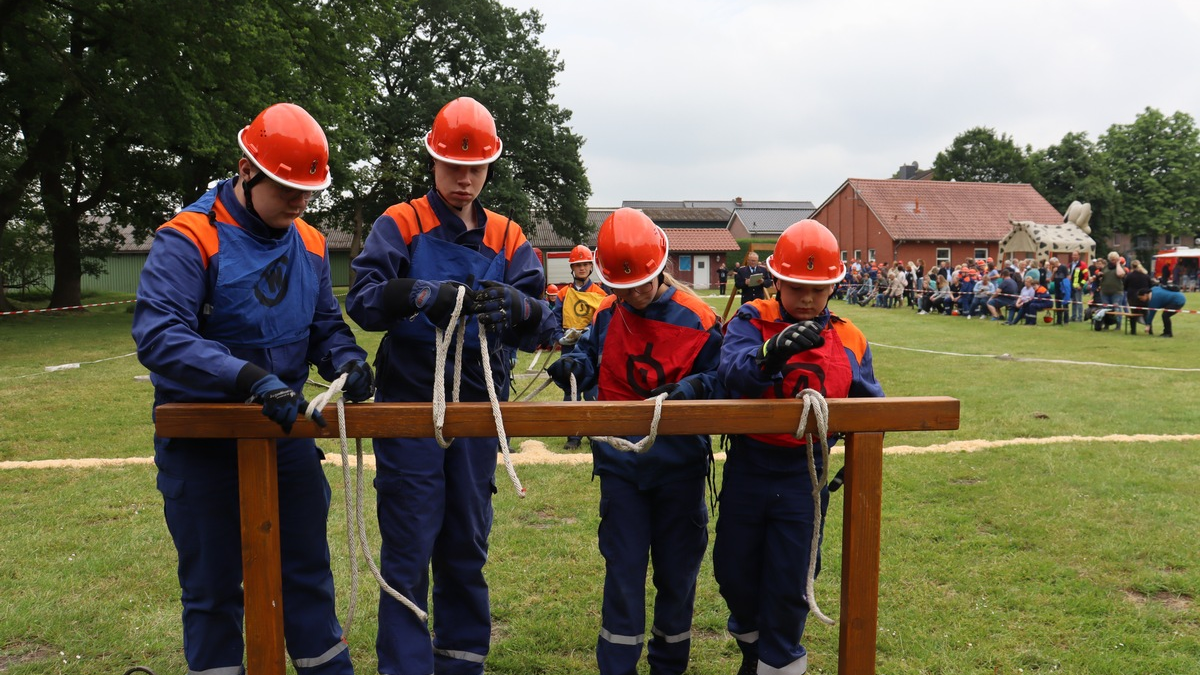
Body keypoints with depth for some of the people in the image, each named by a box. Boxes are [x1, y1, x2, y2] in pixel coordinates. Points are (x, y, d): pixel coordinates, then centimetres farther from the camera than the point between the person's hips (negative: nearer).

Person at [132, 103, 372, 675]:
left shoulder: (310, 245, 2)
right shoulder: (188, 239, -17)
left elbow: (326, 326, 10)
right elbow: (157, 336, -29)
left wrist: (346, 361, -13)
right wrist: (253, 379, -39)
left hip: (288, 434, 5)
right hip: (202, 444, -5)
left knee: (308, 574, 14)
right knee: (213, 589, 9)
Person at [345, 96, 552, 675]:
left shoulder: (508, 239, 8)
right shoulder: (398, 226, 1)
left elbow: (541, 325, -2)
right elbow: (362, 300, -13)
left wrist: (516, 304, -25)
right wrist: (424, 295, -31)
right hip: (409, 406, -3)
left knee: (466, 551, 14)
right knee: (408, 552, 0)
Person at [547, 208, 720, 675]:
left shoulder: (697, 319, -11)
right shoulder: (607, 316, -1)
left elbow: (720, 377, -6)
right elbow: (590, 357, 8)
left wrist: (693, 386, -27)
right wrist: (573, 366, -14)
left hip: (679, 464, -1)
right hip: (620, 463, 1)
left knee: (676, 568, 13)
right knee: (623, 569, 6)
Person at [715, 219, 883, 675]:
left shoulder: (849, 341, -1)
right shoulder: (751, 321, -9)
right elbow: (732, 376, -29)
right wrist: (771, 354, -49)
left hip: (804, 477, 0)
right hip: (748, 470, 0)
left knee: (789, 584, 8)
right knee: (733, 571, 16)